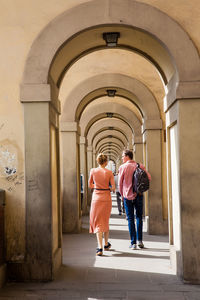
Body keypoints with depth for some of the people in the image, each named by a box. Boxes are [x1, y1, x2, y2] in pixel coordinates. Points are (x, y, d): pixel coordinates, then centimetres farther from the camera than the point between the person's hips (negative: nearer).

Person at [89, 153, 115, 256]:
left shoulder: (93, 171, -4)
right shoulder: (109, 172, -7)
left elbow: (90, 185, 6)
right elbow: (113, 187, -6)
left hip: (96, 197, 0)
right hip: (106, 198, 1)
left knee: (98, 223, 2)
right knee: (105, 221, 19)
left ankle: (100, 248, -10)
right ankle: (106, 244, 33)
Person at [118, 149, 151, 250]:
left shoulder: (122, 167, -5)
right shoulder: (140, 166, 1)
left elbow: (120, 182, -3)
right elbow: (148, 177, -1)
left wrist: (122, 193, 12)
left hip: (127, 196, -2)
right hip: (138, 195, 2)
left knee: (130, 219, 4)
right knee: (139, 217, 13)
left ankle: (133, 243, 3)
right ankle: (139, 240, 6)